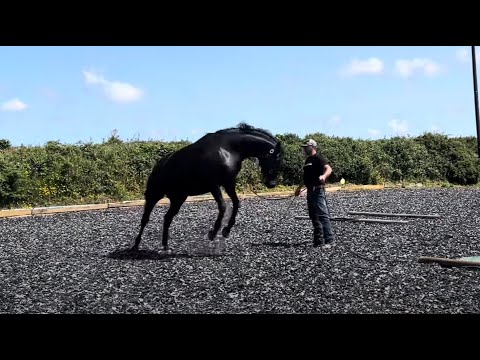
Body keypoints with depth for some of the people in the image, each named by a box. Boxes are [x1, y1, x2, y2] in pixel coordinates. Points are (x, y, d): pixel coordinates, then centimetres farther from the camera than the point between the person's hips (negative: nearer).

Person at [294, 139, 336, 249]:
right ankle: (319, 241, 13)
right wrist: (299, 188, 35)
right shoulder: (307, 160, 21)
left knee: (323, 215, -12)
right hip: (310, 191, 10)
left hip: (318, 191, -9)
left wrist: (324, 176, -43)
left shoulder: (318, 158, -7)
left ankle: (330, 240, -11)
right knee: (314, 217, 9)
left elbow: (328, 168, -23)